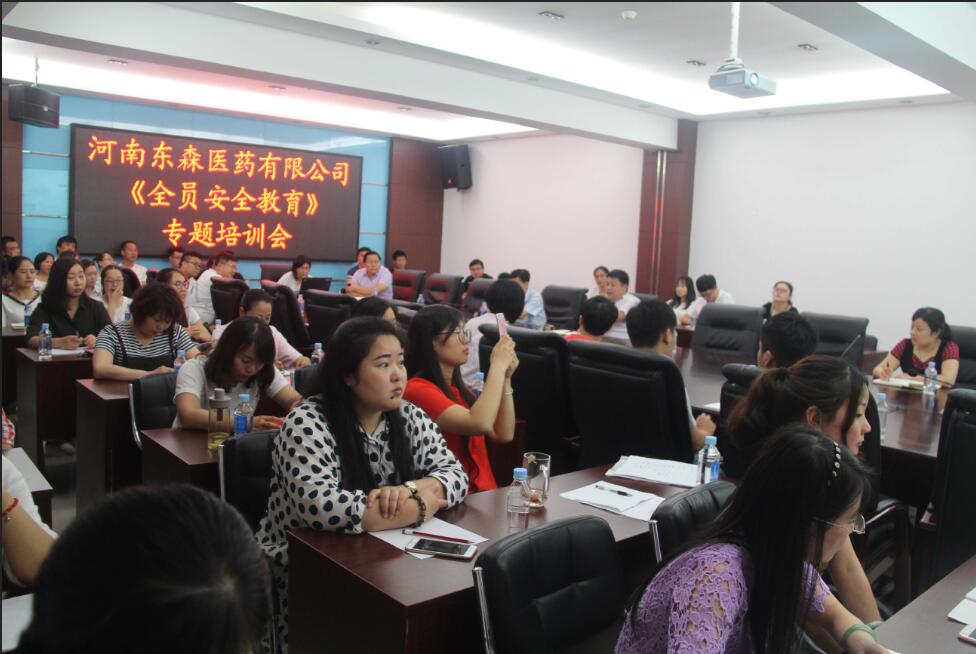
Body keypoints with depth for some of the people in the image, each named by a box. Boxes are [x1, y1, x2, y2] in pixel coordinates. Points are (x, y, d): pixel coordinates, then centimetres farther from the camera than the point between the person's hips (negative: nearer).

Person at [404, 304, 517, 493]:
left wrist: (506, 377, 1)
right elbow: (480, 424, -24)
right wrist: (497, 365, -15)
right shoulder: (417, 390, -11)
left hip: (483, 494, 8)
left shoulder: (457, 387, 16)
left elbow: (503, 434, 8)